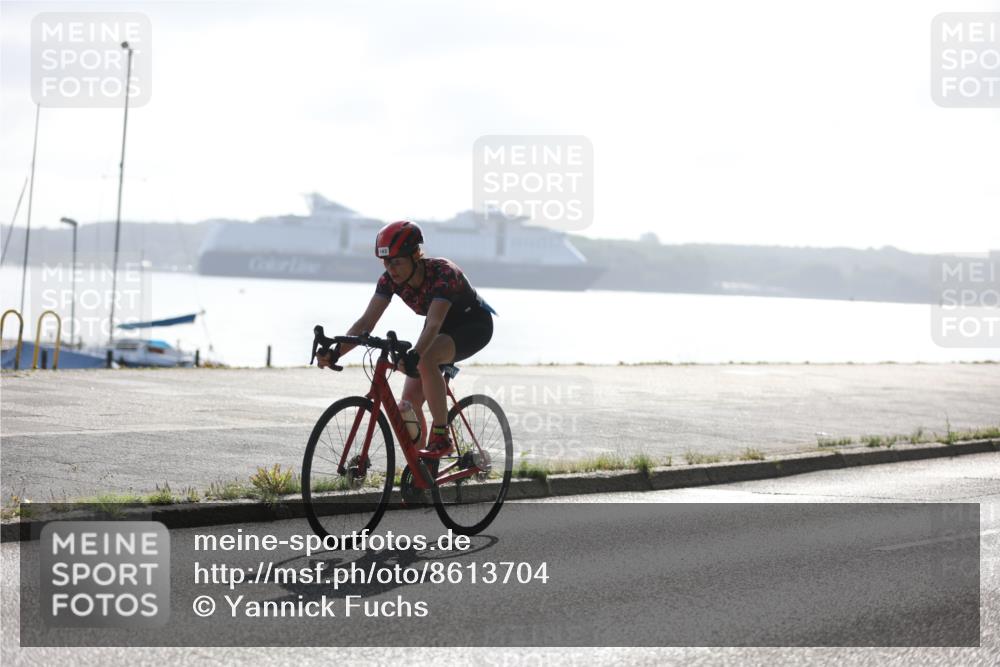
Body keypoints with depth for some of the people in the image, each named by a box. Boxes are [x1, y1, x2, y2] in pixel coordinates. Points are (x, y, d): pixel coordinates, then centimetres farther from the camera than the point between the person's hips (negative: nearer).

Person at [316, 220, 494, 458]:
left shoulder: (443, 273, -34)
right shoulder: (390, 279, -17)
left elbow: (434, 325, -47)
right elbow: (366, 322, -23)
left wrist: (414, 355, -64)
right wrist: (336, 352, -38)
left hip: (474, 325, -7)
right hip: (443, 329, 7)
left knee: (425, 359, -36)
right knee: (409, 403, -7)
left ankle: (441, 438, -29)